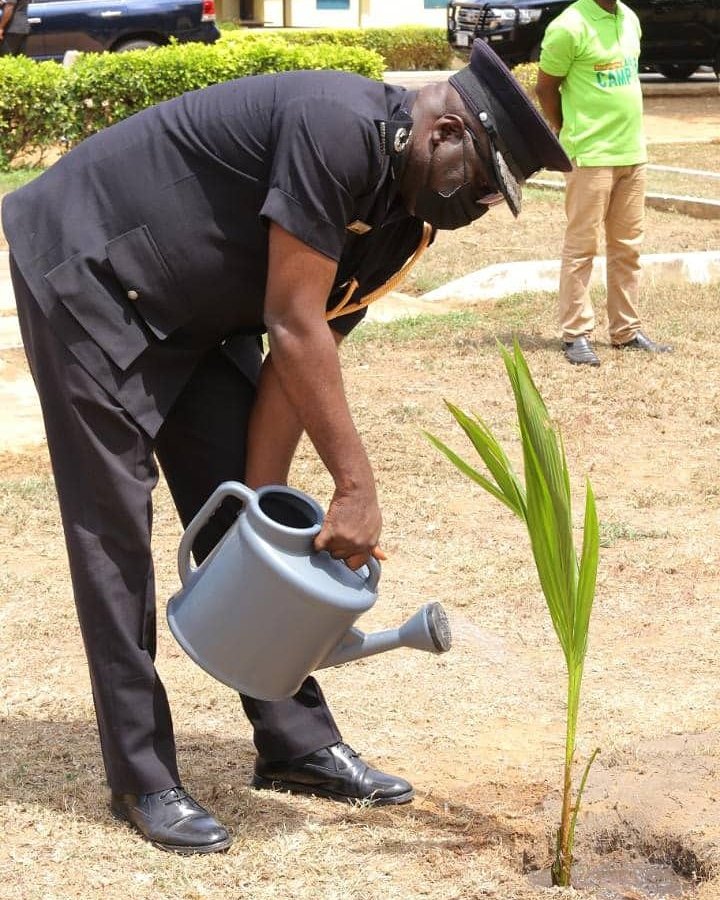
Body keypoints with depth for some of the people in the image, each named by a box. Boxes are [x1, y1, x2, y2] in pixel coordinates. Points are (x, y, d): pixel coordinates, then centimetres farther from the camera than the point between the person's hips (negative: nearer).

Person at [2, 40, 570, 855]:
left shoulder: (403, 214, 0)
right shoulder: (340, 128, -29)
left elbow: (300, 357, 1)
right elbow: (292, 327, -29)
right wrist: (357, 488, -25)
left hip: (191, 316, 9)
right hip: (86, 272, -9)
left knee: (237, 523, 8)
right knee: (115, 531, -7)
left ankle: (295, 743, 16)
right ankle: (141, 779, 0)